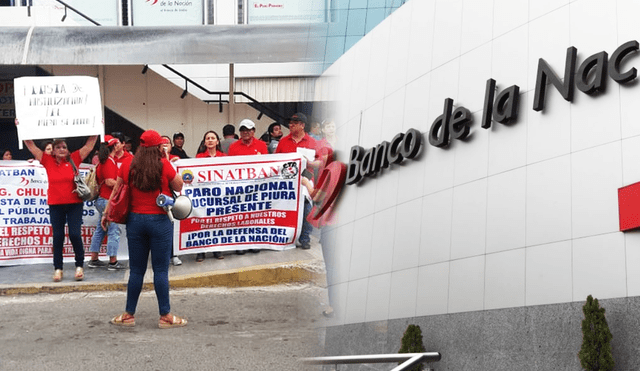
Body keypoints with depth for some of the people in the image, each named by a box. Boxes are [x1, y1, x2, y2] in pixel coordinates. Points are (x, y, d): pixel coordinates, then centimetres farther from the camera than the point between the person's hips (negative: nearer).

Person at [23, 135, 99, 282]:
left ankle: (79, 266, 10)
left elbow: (89, 145, -1)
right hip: (55, 205, 1)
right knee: (58, 236, 6)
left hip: (74, 204, -1)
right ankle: (58, 268, 14)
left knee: (75, 234, -5)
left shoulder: (74, 159, -1)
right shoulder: (48, 161, 2)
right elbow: (31, 146, 1)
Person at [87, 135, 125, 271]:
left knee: (101, 229, 15)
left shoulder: (103, 161, 14)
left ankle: (94, 259, 20)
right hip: (108, 200, -10)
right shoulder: (109, 162, -16)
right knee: (113, 230, -5)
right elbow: (110, 182, -22)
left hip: (101, 199, 10)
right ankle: (113, 262, -1)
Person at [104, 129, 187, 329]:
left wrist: (107, 213, 18)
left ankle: (129, 314, 16)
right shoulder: (164, 165, -8)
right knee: (161, 270, 1)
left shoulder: (127, 166, 2)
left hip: (135, 220, 3)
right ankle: (165, 316, 6)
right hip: (159, 221, -3)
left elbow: (116, 191, 7)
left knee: (136, 270, 10)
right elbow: (179, 187, 2)